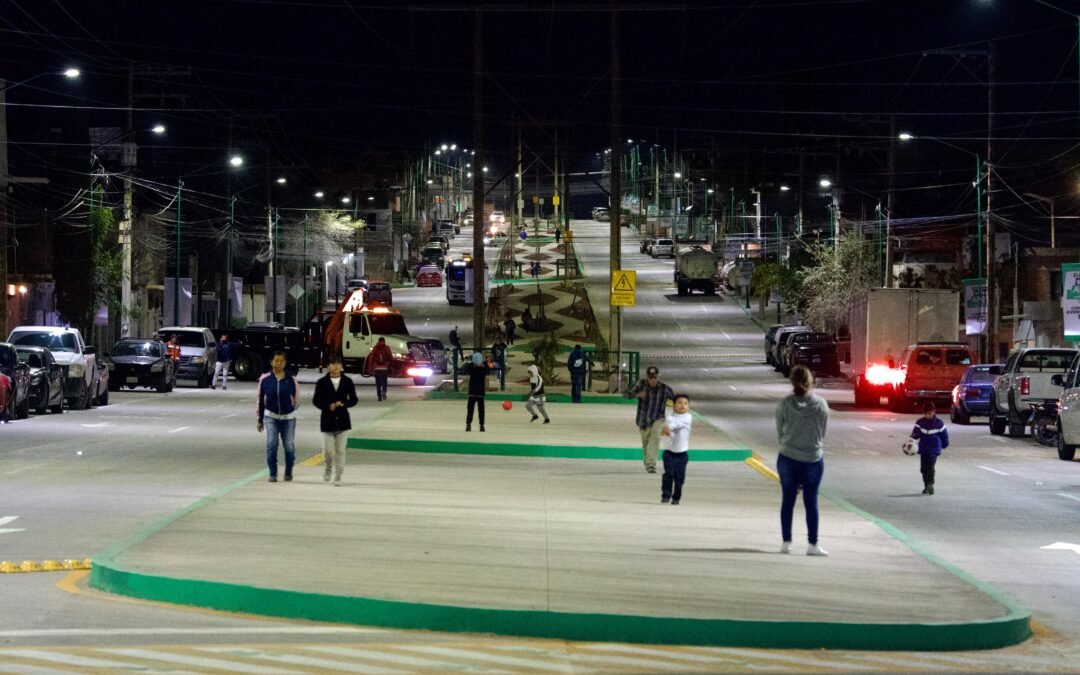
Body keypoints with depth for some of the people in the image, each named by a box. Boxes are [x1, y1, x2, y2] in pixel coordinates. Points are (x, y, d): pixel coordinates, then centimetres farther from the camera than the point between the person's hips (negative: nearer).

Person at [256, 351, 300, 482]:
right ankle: (273, 474, -2)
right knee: (271, 444, -9)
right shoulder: (265, 379, -3)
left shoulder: (291, 379, -5)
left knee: (289, 446, 4)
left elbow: (296, 398, 7)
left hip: (288, 417, 0)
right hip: (271, 417, 0)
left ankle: (289, 472, 25)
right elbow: (261, 400, 4)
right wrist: (260, 419, 7)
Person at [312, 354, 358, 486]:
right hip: (327, 420, -1)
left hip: (343, 419, 1)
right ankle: (328, 468, 29)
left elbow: (353, 399, 5)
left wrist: (343, 404, -15)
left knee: (340, 450, 0)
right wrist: (328, 406, -17)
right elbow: (316, 400, 0)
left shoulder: (347, 381, 1)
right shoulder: (322, 382, -2)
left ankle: (338, 477, 7)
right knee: (328, 449, -1)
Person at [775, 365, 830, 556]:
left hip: (788, 459, 0)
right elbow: (823, 433, 2)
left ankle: (786, 542, 11)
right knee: (811, 502, 7)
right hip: (814, 459, 0)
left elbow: (780, 432, 0)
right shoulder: (821, 405, -7)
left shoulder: (784, 405, -9)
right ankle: (813, 545, 7)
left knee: (787, 501, 10)